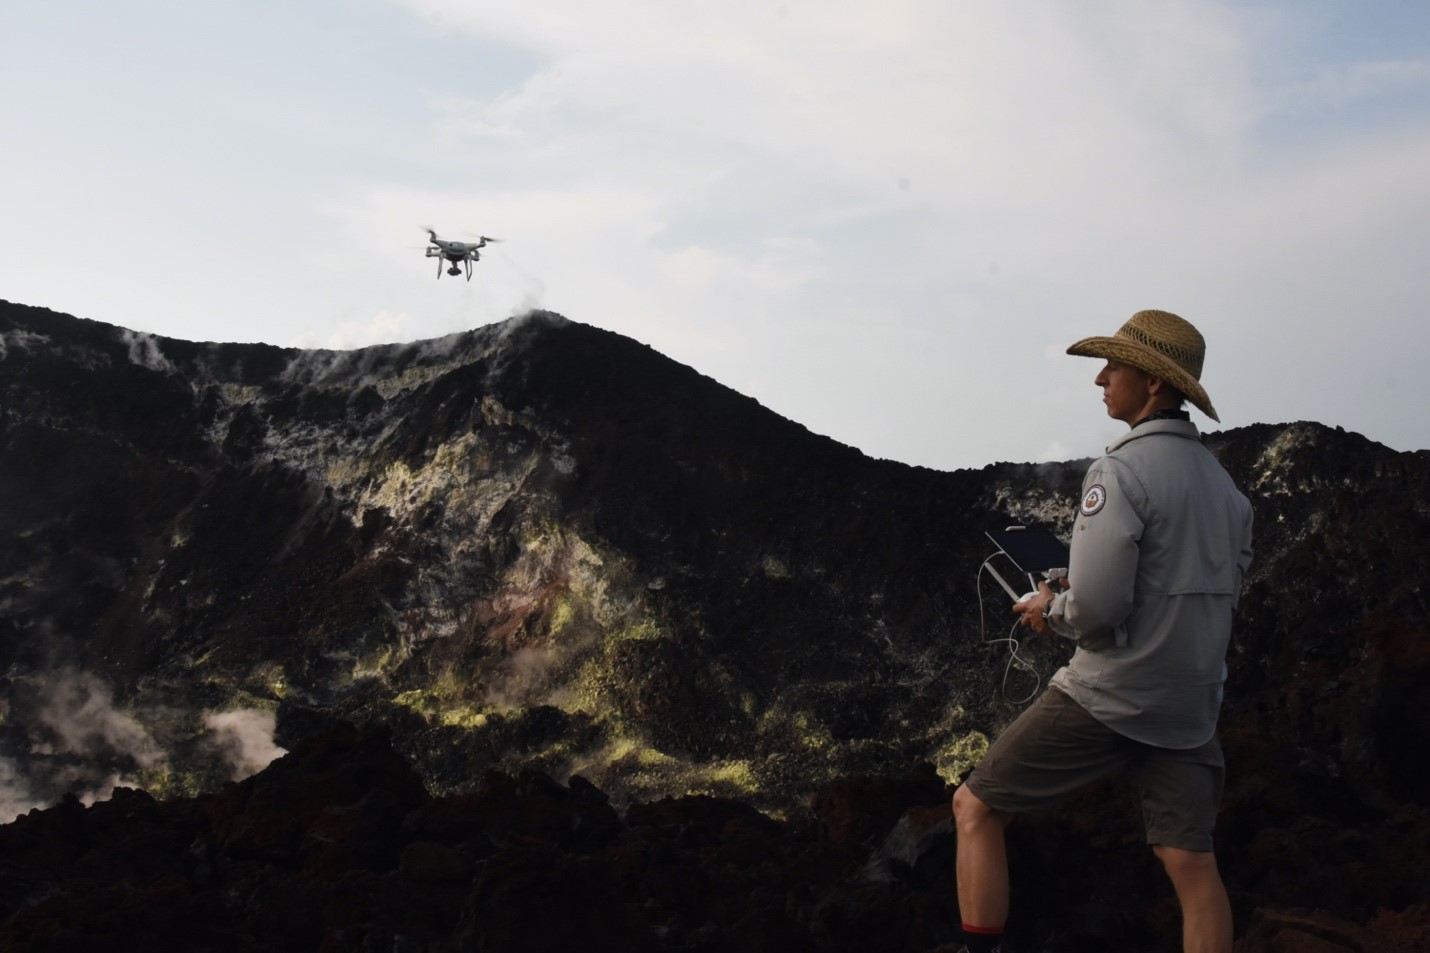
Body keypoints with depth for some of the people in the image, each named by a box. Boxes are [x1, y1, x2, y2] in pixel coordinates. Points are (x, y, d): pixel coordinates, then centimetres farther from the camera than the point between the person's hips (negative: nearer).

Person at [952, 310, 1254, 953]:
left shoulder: (1121, 471, -15)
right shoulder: (1223, 483, 10)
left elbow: (1095, 603, -23)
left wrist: (1050, 610, -2)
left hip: (1108, 698, -7)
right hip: (1190, 704, 7)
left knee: (976, 808, 6)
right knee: (1191, 863, 9)